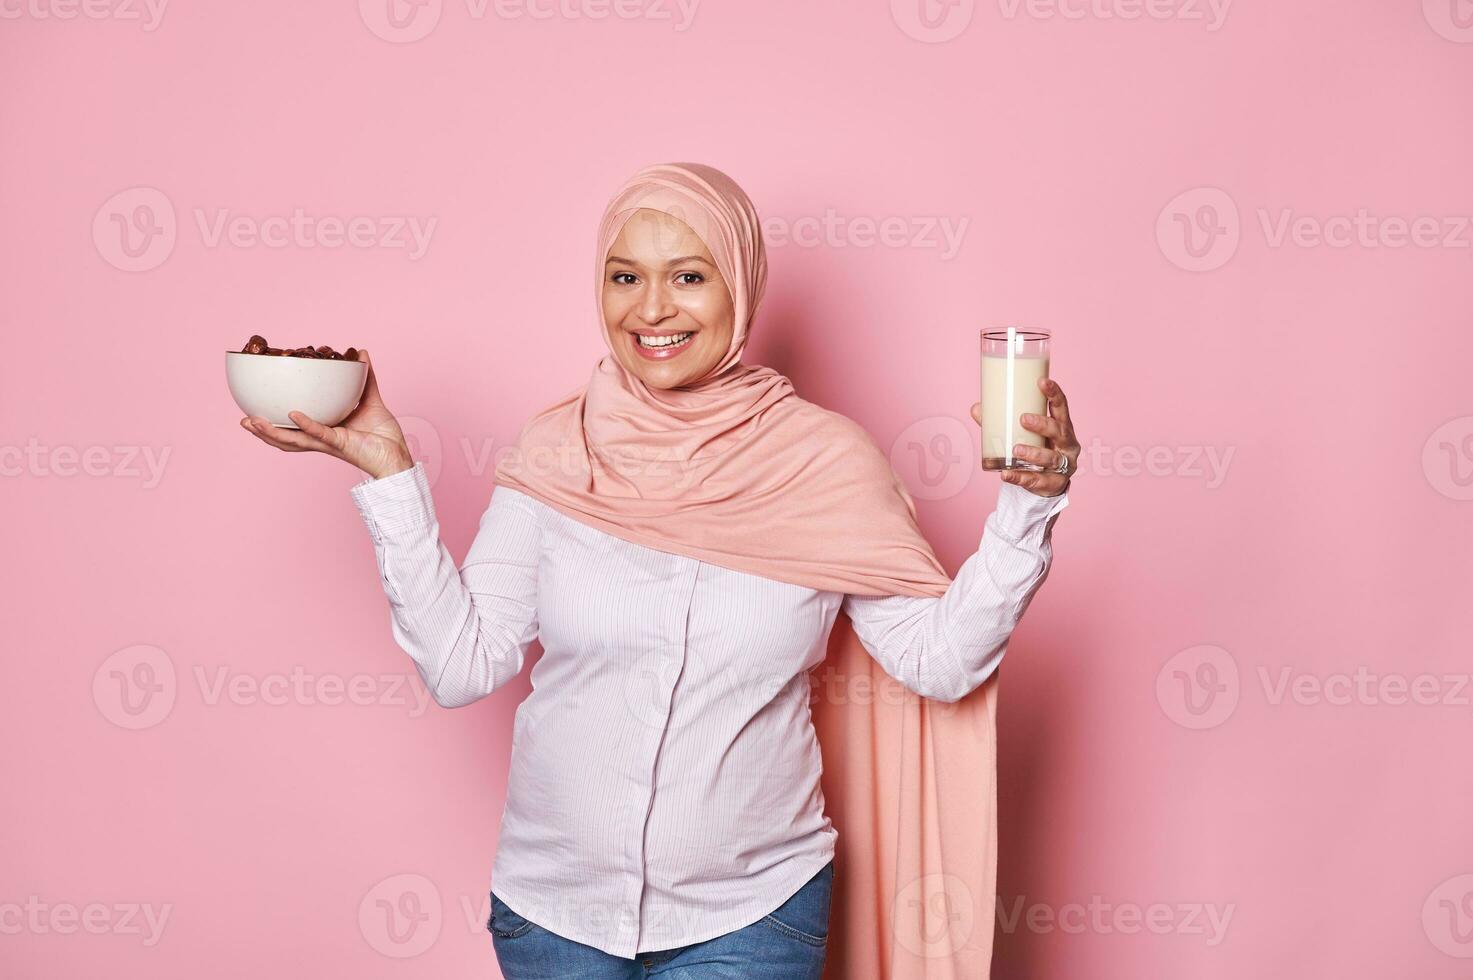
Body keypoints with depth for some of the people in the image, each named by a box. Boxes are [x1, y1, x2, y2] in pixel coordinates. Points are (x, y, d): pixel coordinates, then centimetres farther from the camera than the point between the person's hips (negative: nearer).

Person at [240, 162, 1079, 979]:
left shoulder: (824, 460, -8)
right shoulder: (557, 453, -5)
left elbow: (941, 659, -7)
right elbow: (463, 663, -6)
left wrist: (1029, 504, -18)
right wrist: (389, 473, -10)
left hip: (748, 913, -1)